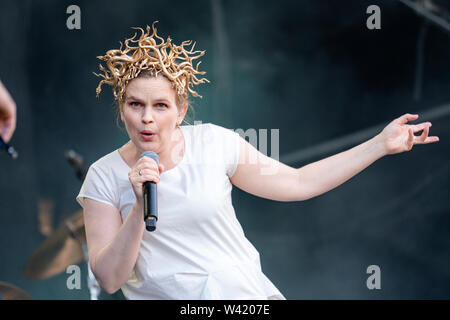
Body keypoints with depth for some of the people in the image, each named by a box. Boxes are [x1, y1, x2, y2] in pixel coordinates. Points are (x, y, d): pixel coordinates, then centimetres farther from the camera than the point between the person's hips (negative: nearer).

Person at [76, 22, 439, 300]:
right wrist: (140, 208, -19)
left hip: (247, 291, 2)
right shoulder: (105, 177, -2)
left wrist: (381, 144, 7)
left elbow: (298, 182, 9)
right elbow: (109, 278, -6)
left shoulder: (214, 143, 1)